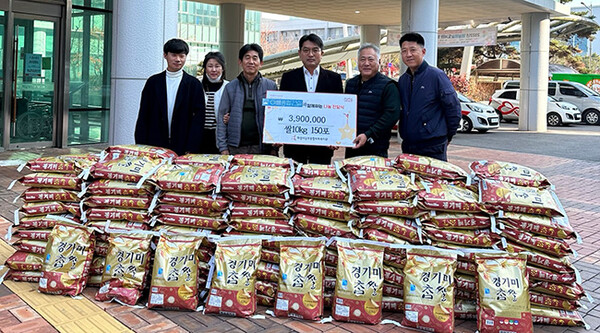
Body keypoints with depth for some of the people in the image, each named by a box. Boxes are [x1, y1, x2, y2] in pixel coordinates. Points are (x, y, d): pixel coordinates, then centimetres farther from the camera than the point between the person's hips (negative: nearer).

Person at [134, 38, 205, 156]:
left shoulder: (194, 84, 3)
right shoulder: (153, 82, 8)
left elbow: (198, 119, -1)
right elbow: (143, 117, 8)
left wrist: (190, 150, -8)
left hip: (182, 150, -1)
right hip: (154, 147, 1)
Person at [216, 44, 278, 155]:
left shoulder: (271, 86, 5)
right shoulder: (230, 87, 7)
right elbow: (221, 117, 7)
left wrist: (274, 147, -3)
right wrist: (223, 147, -2)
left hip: (261, 147, 0)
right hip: (235, 148, 1)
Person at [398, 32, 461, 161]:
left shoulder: (436, 75, -8)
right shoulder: (402, 80, 11)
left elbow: (454, 109, -6)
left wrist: (447, 137, 1)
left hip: (433, 148, -6)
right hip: (407, 146, 6)